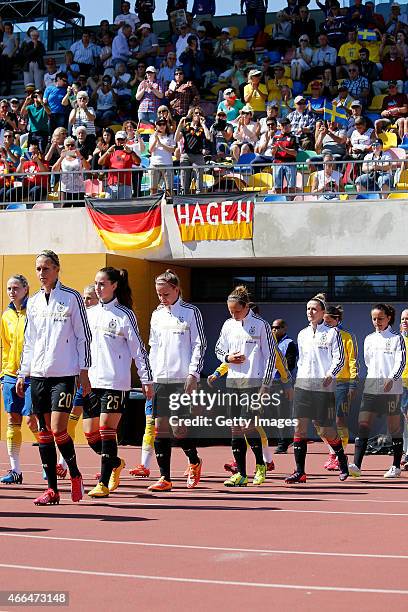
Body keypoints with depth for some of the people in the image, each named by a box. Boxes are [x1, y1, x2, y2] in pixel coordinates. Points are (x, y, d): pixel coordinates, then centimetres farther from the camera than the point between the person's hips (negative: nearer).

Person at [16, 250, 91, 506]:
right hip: (38, 374, 5)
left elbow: (84, 336, -1)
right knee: (44, 432, 3)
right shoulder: (33, 302, 13)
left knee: (58, 430, -14)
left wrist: (84, 373, -5)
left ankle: (75, 474, 10)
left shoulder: (72, 298, -2)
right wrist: (23, 374, 15)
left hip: (64, 374, -5)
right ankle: (52, 489, 8)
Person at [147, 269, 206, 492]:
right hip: (160, 379, 5)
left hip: (182, 379, -5)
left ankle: (194, 462, 21)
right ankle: (165, 478, 5)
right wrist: (150, 376, 13)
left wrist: (193, 374, -10)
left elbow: (200, 345, -2)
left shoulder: (191, 312, -1)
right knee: (160, 428, 0)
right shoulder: (157, 315, 14)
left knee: (179, 428, -8)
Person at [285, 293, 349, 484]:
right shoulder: (302, 334, 15)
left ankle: (342, 461, 25)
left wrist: (330, 374, -19)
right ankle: (300, 471, -2)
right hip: (302, 385, 5)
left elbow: (340, 359, -5)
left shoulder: (332, 333, -1)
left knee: (325, 430, -1)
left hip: (323, 387, -5)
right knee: (300, 426, -4)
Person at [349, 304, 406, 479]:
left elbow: (401, 362, -10)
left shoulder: (397, 338, 0)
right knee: (363, 425, -9)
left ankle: (396, 467, 13)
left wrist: (391, 379, -23)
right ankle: (356, 465, -16)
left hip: (391, 389, -4)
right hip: (371, 388, 4)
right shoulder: (369, 339, 14)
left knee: (394, 428, 3)